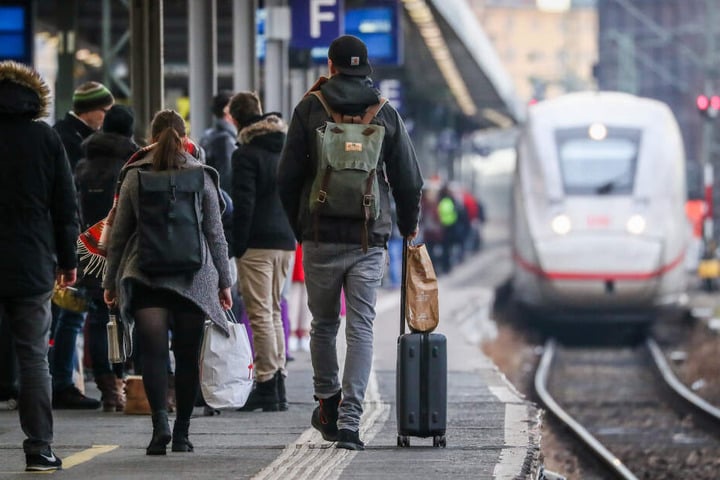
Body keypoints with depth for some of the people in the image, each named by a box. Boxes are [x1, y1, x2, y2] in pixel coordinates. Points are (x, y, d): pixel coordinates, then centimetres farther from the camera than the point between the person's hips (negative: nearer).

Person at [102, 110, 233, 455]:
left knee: (153, 352, -6)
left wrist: (111, 281, 12)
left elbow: (118, 234, 6)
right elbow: (216, 235, 5)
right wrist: (224, 281, 11)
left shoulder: (134, 176, 3)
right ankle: (182, 433, 12)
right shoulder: (202, 176, 3)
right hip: (194, 279, 1)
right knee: (187, 355, 9)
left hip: (146, 278, -1)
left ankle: (161, 422, -26)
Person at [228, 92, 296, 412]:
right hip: (285, 241, 7)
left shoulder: (246, 154, -10)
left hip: (258, 244, -7)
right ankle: (278, 386, 14)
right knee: (274, 312, 15)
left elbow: (243, 204, -15)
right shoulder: (285, 150, 13)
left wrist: (237, 245, -11)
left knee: (260, 314, -5)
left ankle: (267, 385, -7)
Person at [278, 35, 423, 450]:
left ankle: (328, 404, 25)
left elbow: (289, 175, 1)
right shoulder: (387, 113, 3)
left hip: (320, 236, 0)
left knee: (324, 324, 17)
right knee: (361, 329, -1)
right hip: (370, 240, 0)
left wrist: (298, 226, 16)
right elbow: (409, 180, 6)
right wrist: (409, 226, 23)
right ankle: (349, 421, -10)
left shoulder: (310, 108, 1)